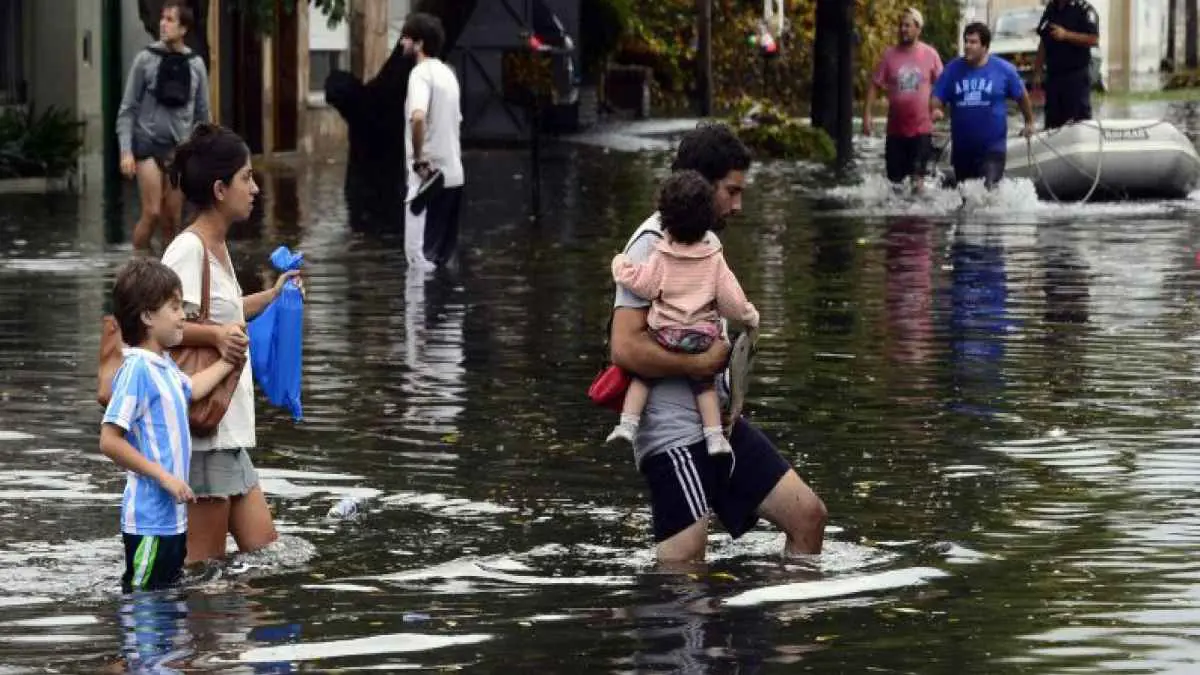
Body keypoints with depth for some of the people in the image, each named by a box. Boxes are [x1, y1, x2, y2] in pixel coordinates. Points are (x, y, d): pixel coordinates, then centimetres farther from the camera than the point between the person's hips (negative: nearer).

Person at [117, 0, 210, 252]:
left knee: (172, 219, 2)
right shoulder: (146, 59, -2)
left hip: (180, 148, 3)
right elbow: (127, 109, 0)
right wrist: (126, 151, -8)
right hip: (148, 145, -2)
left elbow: (202, 114, 12)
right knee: (152, 213, -12)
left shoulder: (196, 64, 5)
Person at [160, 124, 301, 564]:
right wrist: (214, 335, -32)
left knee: (262, 548, 11)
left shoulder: (217, 247, 14)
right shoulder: (188, 250, -15)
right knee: (206, 563, -4)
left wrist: (271, 296, 33)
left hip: (229, 426, 10)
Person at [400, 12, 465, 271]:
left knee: (419, 250, -5)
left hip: (429, 174, -9)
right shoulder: (448, 73, 14)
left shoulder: (421, 73, -13)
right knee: (443, 252, 12)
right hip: (452, 173, 9)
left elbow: (418, 117, -31)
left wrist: (418, 159, -21)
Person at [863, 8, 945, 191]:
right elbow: (875, 85, 1)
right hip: (895, 128, 2)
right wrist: (867, 114, -6)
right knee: (894, 177, 9)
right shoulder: (889, 54, -1)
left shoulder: (930, 54, -3)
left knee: (918, 175, -2)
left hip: (921, 127, -2)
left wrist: (938, 108, -4)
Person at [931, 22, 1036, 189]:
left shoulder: (1003, 69, -5)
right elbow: (936, 100, -5)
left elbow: (1022, 96, 9)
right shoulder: (953, 69, 0)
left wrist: (1029, 123, 18)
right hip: (962, 149, 4)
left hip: (993, 148, -4)